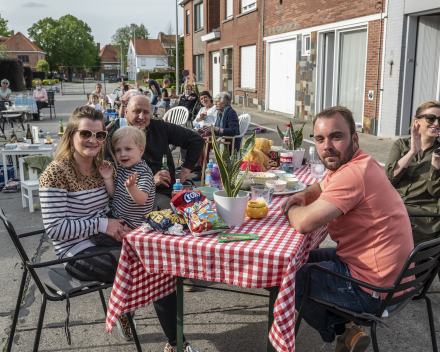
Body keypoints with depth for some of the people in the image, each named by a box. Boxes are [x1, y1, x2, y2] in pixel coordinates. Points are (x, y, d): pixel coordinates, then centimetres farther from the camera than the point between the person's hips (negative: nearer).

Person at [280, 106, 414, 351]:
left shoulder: (352, 174, -28)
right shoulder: (360, 163, 6)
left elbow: (304, 223, -32)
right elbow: (322, 187, 25)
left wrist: (291, 208, -8)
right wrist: (301, 196, 2)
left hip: (373, 288, -10)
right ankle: (348, 329, 17)